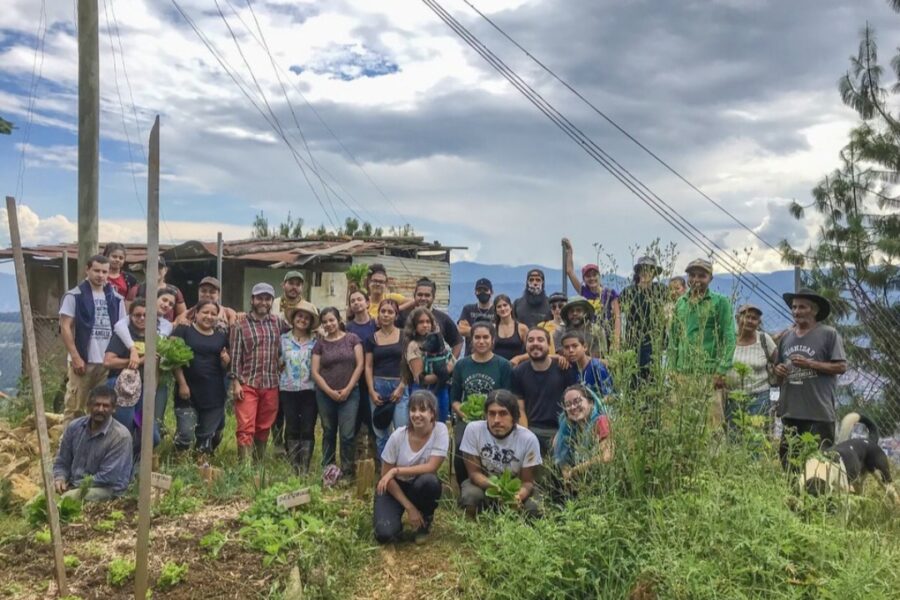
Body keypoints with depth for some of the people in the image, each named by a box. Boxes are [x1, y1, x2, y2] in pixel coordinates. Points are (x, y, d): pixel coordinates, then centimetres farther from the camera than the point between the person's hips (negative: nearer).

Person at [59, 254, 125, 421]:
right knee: (75, 407, 1)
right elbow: (65, 328, -5)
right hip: (82, 360, -4)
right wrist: (76, 357, -12)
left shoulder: (116, 298, 10)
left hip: (108, 362, 4)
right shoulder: (74, 296, -1)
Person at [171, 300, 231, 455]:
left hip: (214, 395, 4)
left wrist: (226, 360, -7)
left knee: (207, 437, 12)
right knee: (185, 434, -9)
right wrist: (182, 384, -14)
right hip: (188, 392, -4)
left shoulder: (222, 336, 14)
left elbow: (227, 366, 17)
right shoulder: (183, 330, 0)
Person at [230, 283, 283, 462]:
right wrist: (236, 382, -9)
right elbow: (235, 355, -3)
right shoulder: (240, 325, 0)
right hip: (247, 384, -3)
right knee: (246, 428, -6)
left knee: (264, 428, 12)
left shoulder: (278, 322, 8)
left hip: (271, 385, 3)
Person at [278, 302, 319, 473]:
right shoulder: (283, 339, 6)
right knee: (292, 429, 6)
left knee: (307, 430, 0)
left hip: (309, 390, -1)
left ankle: (305, 468, 8)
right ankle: (293, 467, 15)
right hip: (288, 390, 1)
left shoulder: (315, 341, 5)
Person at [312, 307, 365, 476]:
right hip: (325, 395, 2)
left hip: (349, 394, -2)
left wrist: (348, 389, -9)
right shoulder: (320, 343, 5)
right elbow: (315, 372, 1)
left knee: (347, 434, -6)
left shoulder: (352, 339, 2)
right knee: (328, 433, 12)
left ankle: (347, 472, 4)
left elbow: (360, 364, -3)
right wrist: (330, 391, -10)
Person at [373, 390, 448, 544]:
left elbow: (431, 467, -23)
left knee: (428, 480, -35)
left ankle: (425, 521, -2)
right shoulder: (398, 435, -19)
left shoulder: (440, 430, -19)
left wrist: (396, 471, -25)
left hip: (422, 487, 1)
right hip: (394, 487, -1)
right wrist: (409, 507, -18)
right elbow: (386, 475, -13)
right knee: (384, 534, -24)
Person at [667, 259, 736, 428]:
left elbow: (729, 338, -2)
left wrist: (722, 370, -10)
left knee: (713, 419, -7)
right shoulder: (680, 303, 16)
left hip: (709, 373, -4)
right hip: (683, 373, 4)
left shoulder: (720, 302, 3)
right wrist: (672, 368, 11)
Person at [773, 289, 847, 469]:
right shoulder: (786, 337, 14)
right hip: (790, 411, 6)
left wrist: (810, 364, -14)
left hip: (819, 413, -5)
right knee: (788, 460, 11)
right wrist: (777, 370, 1)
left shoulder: (829, 334, -2)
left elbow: (841, 367, -6)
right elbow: (778, 367, 24)